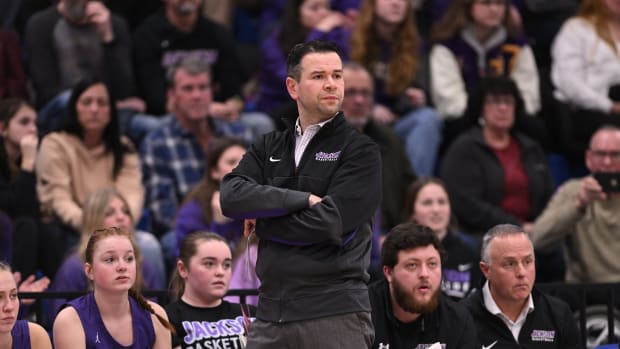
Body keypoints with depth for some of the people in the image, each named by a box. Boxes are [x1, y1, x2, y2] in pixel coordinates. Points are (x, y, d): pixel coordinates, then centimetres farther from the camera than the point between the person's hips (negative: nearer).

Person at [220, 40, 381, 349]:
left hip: (334, 313, -4)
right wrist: (303, 199, -13)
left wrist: (261, 221, -2)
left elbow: (330, 223, -13)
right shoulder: (269, 148, 15)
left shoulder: (360, 151, 0)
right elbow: (231, 196, -3)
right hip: (271, 313, 4)